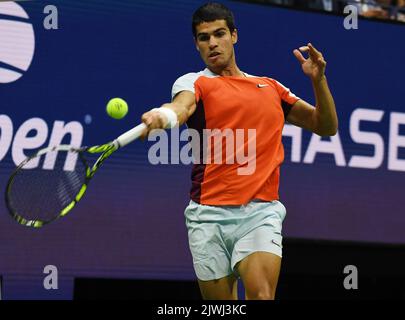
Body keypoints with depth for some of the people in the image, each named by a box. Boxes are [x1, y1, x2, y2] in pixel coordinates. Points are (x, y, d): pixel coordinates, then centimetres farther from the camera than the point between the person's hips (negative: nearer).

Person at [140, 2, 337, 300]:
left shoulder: (271, 87, 20)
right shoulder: (194, 82, 9)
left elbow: (326, 127, 23)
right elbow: (182, 106, -16)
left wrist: (318, 80, 6)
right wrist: (163, 115, -41)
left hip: (261, 211, 1)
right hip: (209, 215, -1)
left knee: (261, 294, -22)